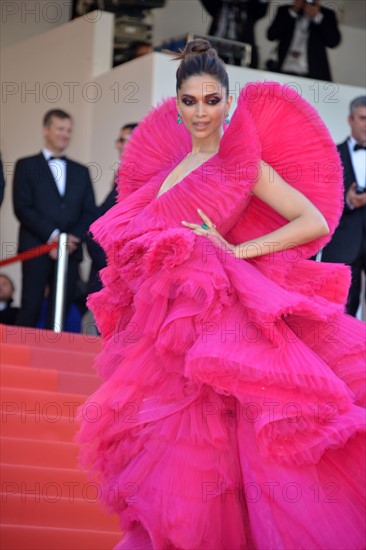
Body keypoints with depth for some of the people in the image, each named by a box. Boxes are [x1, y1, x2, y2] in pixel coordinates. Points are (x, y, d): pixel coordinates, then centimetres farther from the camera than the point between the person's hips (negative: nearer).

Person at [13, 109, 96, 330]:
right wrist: (53, 236, -12)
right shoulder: (26, 166, 8)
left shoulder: (81, 171, 19)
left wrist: (73, 238, -7)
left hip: (70, 252, 3)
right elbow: (22, 208, -3)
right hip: (36, 250, -3)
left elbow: (90, 212, 12)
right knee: (31, 310, -7)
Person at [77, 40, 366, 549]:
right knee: (166, 448, 9)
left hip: (208, 314, -7)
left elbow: (316, 222, -14)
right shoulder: (171, 163, 14)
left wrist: (236, 251, -17)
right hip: (164, 315, 7)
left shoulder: (244, 164, -5)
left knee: (195, 452, -8)